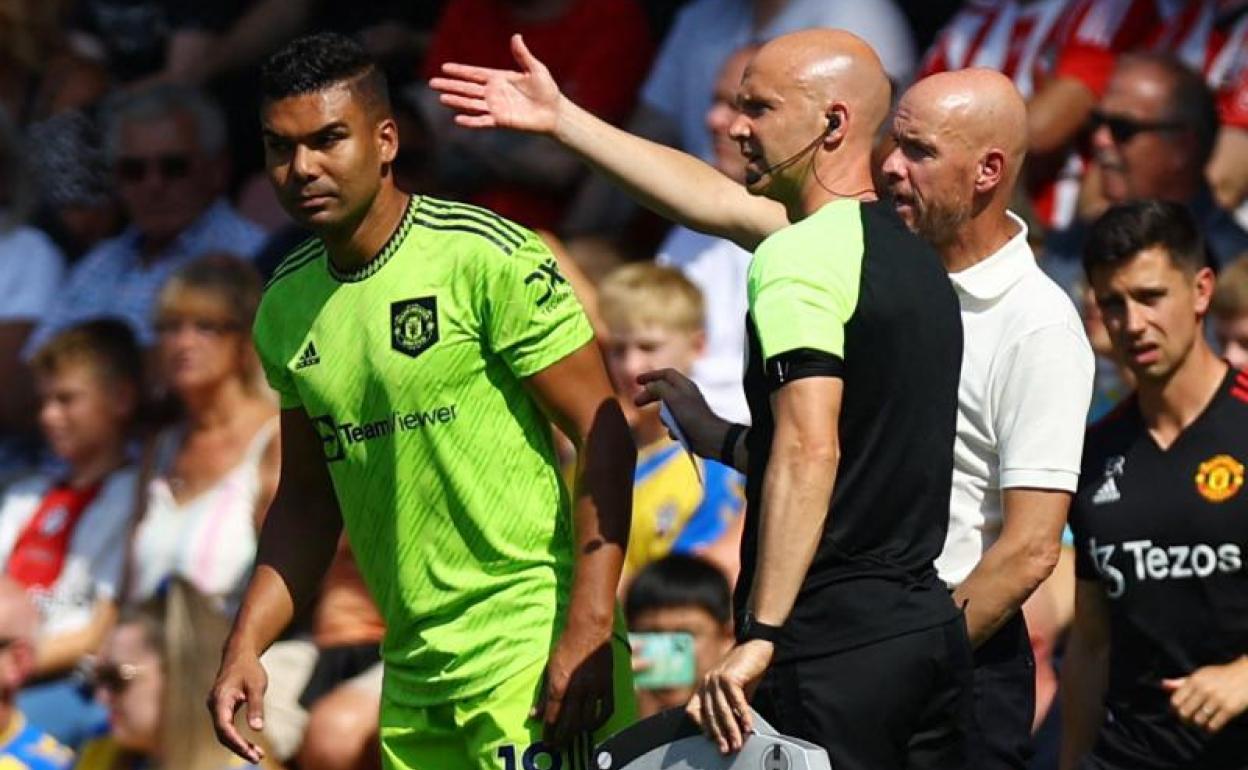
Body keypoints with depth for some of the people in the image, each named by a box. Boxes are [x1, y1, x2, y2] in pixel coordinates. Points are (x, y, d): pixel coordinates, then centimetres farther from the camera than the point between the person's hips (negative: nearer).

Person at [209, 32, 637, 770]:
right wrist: (246, 643, 8)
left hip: (530, 653, -7)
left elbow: (604, 437, -11)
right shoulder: (287, 307, 11)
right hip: (410, 675, 7)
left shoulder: (489, 260, -10)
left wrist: (588, 632, -18)